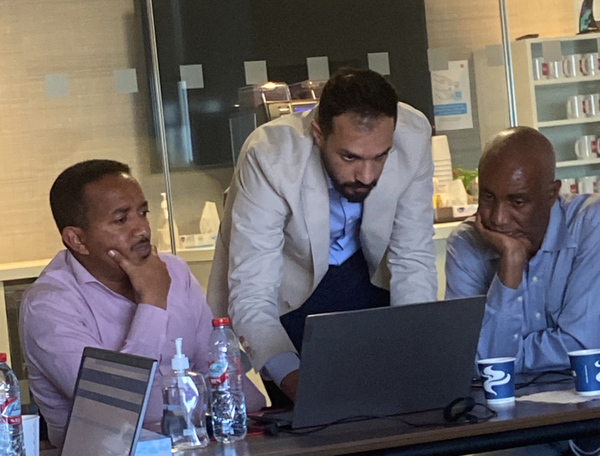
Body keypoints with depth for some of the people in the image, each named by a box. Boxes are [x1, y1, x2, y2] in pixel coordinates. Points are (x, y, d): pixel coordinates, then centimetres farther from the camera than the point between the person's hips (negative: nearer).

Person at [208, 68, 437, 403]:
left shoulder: (412, 136, -27)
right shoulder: (271, 156, -34)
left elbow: (413, 260, -18)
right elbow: (251, 297, -36)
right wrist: (293, 379, -52)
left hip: (367, 275, 2)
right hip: (291, 290, -2)